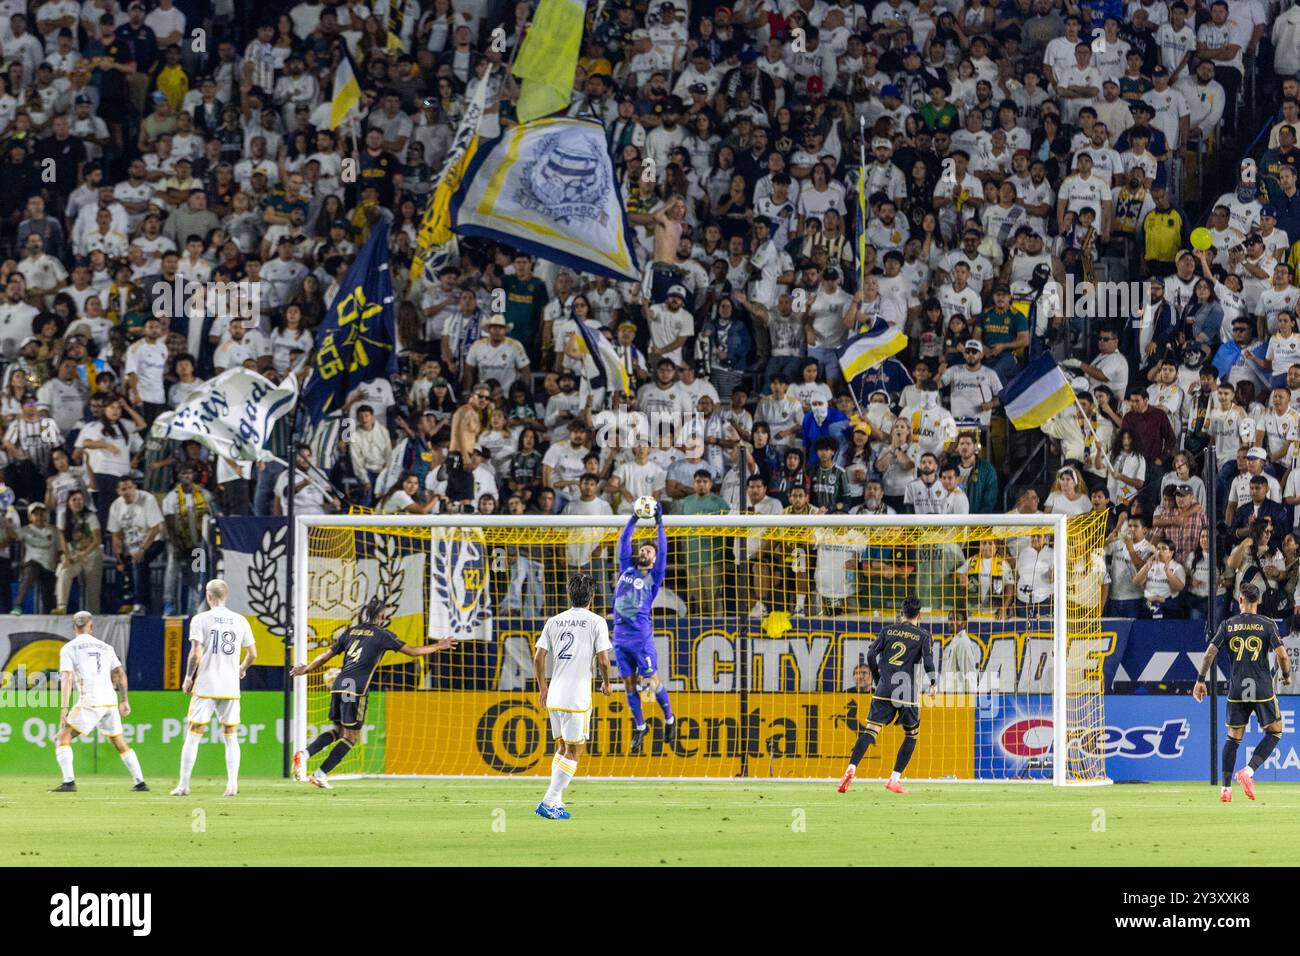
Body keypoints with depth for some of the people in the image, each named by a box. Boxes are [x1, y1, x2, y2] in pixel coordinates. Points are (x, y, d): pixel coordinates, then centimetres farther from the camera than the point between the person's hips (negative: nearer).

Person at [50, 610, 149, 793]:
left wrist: (63, 709, -14)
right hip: (111, 701, 5)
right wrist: (125, 701, 15)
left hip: (89, 702, -5)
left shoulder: (69, 648, 2)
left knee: (62, 738, 0)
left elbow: (66, 678, -8)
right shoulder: (105, 647, 17)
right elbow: (121, 673, 11)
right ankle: (140, 782, 18)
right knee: (119, 743, 19)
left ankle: (69, 782, -15)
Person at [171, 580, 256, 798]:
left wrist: (188, 677, 0)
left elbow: (196, 653, -12)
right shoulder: (240, 621, 6)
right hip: (231, 688, 3)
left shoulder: (200, 619, -5)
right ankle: (232, 784, -1)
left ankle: (184, 784, 1)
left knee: (193, 735, 3)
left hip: (205, 687, -3)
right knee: (231, 737, 9)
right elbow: (252, 653, 9)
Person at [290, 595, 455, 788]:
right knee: (350, 737, 3)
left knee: (337, 730, 16)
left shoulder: (350, 631, 18)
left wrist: (306, 669, 38)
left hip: (339, 686, 6)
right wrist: (438, 647, 22)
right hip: (356, 690, -6)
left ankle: (304, 754, -9)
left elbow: (326, 655, 23)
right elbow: (412, 651, 7)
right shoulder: (382, 634, 4)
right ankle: (320, 775, -5)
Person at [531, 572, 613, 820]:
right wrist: (606, 683, 11)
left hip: (553, 696, 5)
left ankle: (556, 802, 14)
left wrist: (542, 689, 19)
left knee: (561, 748, 18)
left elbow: (538, 657, 6)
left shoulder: (554, 621, 9)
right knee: (573, 751, 1)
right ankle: (550, 802, -7)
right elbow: (604, 660, -9)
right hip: (577, 697, -5)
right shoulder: (596, 622, -4)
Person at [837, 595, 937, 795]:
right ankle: (895, 779, 7)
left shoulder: (888, 630, 12)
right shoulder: (923, 636, 6)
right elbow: (928, 660, -8)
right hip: (907, 692, -2)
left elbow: (871, 655, 7)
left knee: (870, 730, -6)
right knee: (911, 734, 15)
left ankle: (851, 769, -27)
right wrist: (933, 683, 3)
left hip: (884, 689, 2)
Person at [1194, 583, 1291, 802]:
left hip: (1237, 690, 3)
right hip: (1262, 689, -3)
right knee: (1274, 732, 11)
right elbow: (1282, 655, -10)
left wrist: (1200, 680, 8)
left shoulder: (1228, 625, 3)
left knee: (1233, 737, 12)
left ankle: (1225, 787, 6)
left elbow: (1209, 654, -1)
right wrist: (1286, 675, 9)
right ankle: (1248, 771, -7)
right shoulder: (1267, 625, -3)